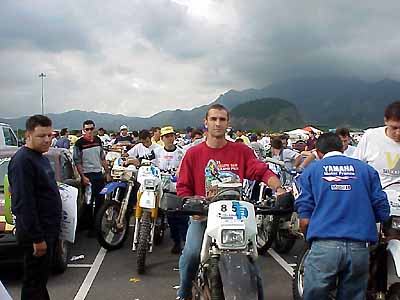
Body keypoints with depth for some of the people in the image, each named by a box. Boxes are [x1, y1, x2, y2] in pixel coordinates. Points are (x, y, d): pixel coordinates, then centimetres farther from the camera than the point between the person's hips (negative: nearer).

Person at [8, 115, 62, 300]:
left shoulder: (41, 158, 12)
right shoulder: (22, 161, -19)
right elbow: (24, 203, -25)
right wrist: (37, 238, -25)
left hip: (49, 230, 10)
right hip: (37, 234, -9)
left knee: (42, 276, 20)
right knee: (34, 281, 2)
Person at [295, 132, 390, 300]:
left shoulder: (310, 171, 10)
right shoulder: (366, 169, 14)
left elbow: (304, 219, 2)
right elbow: (382, 212, 9)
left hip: (323, 247, -2)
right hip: (359, 248, 2)